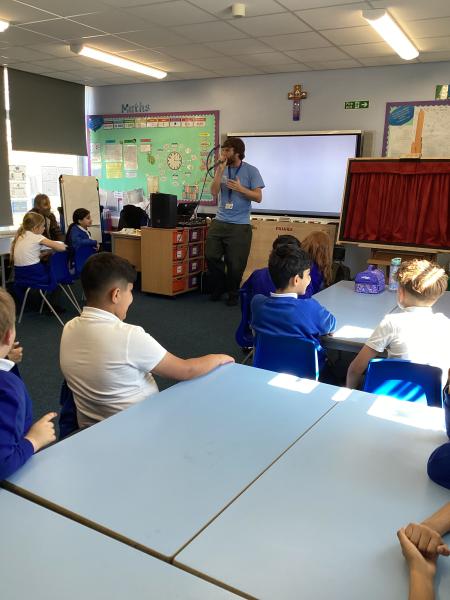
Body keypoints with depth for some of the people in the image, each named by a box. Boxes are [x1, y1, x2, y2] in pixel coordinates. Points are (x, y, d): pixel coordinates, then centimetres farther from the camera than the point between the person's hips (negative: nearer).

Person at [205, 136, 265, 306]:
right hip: (219, 221, 4)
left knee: (235, 263, 2)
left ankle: (233, 294, 24)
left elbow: (258, 197, -6)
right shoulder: (222, 169, 7)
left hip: (240, 225, -4)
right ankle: (219, 286, 28)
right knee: (211, 256, 4)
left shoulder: (251, 171, -4)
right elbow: (214, 191, -4)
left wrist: (240, 188, -19)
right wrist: (221, 169, -11)